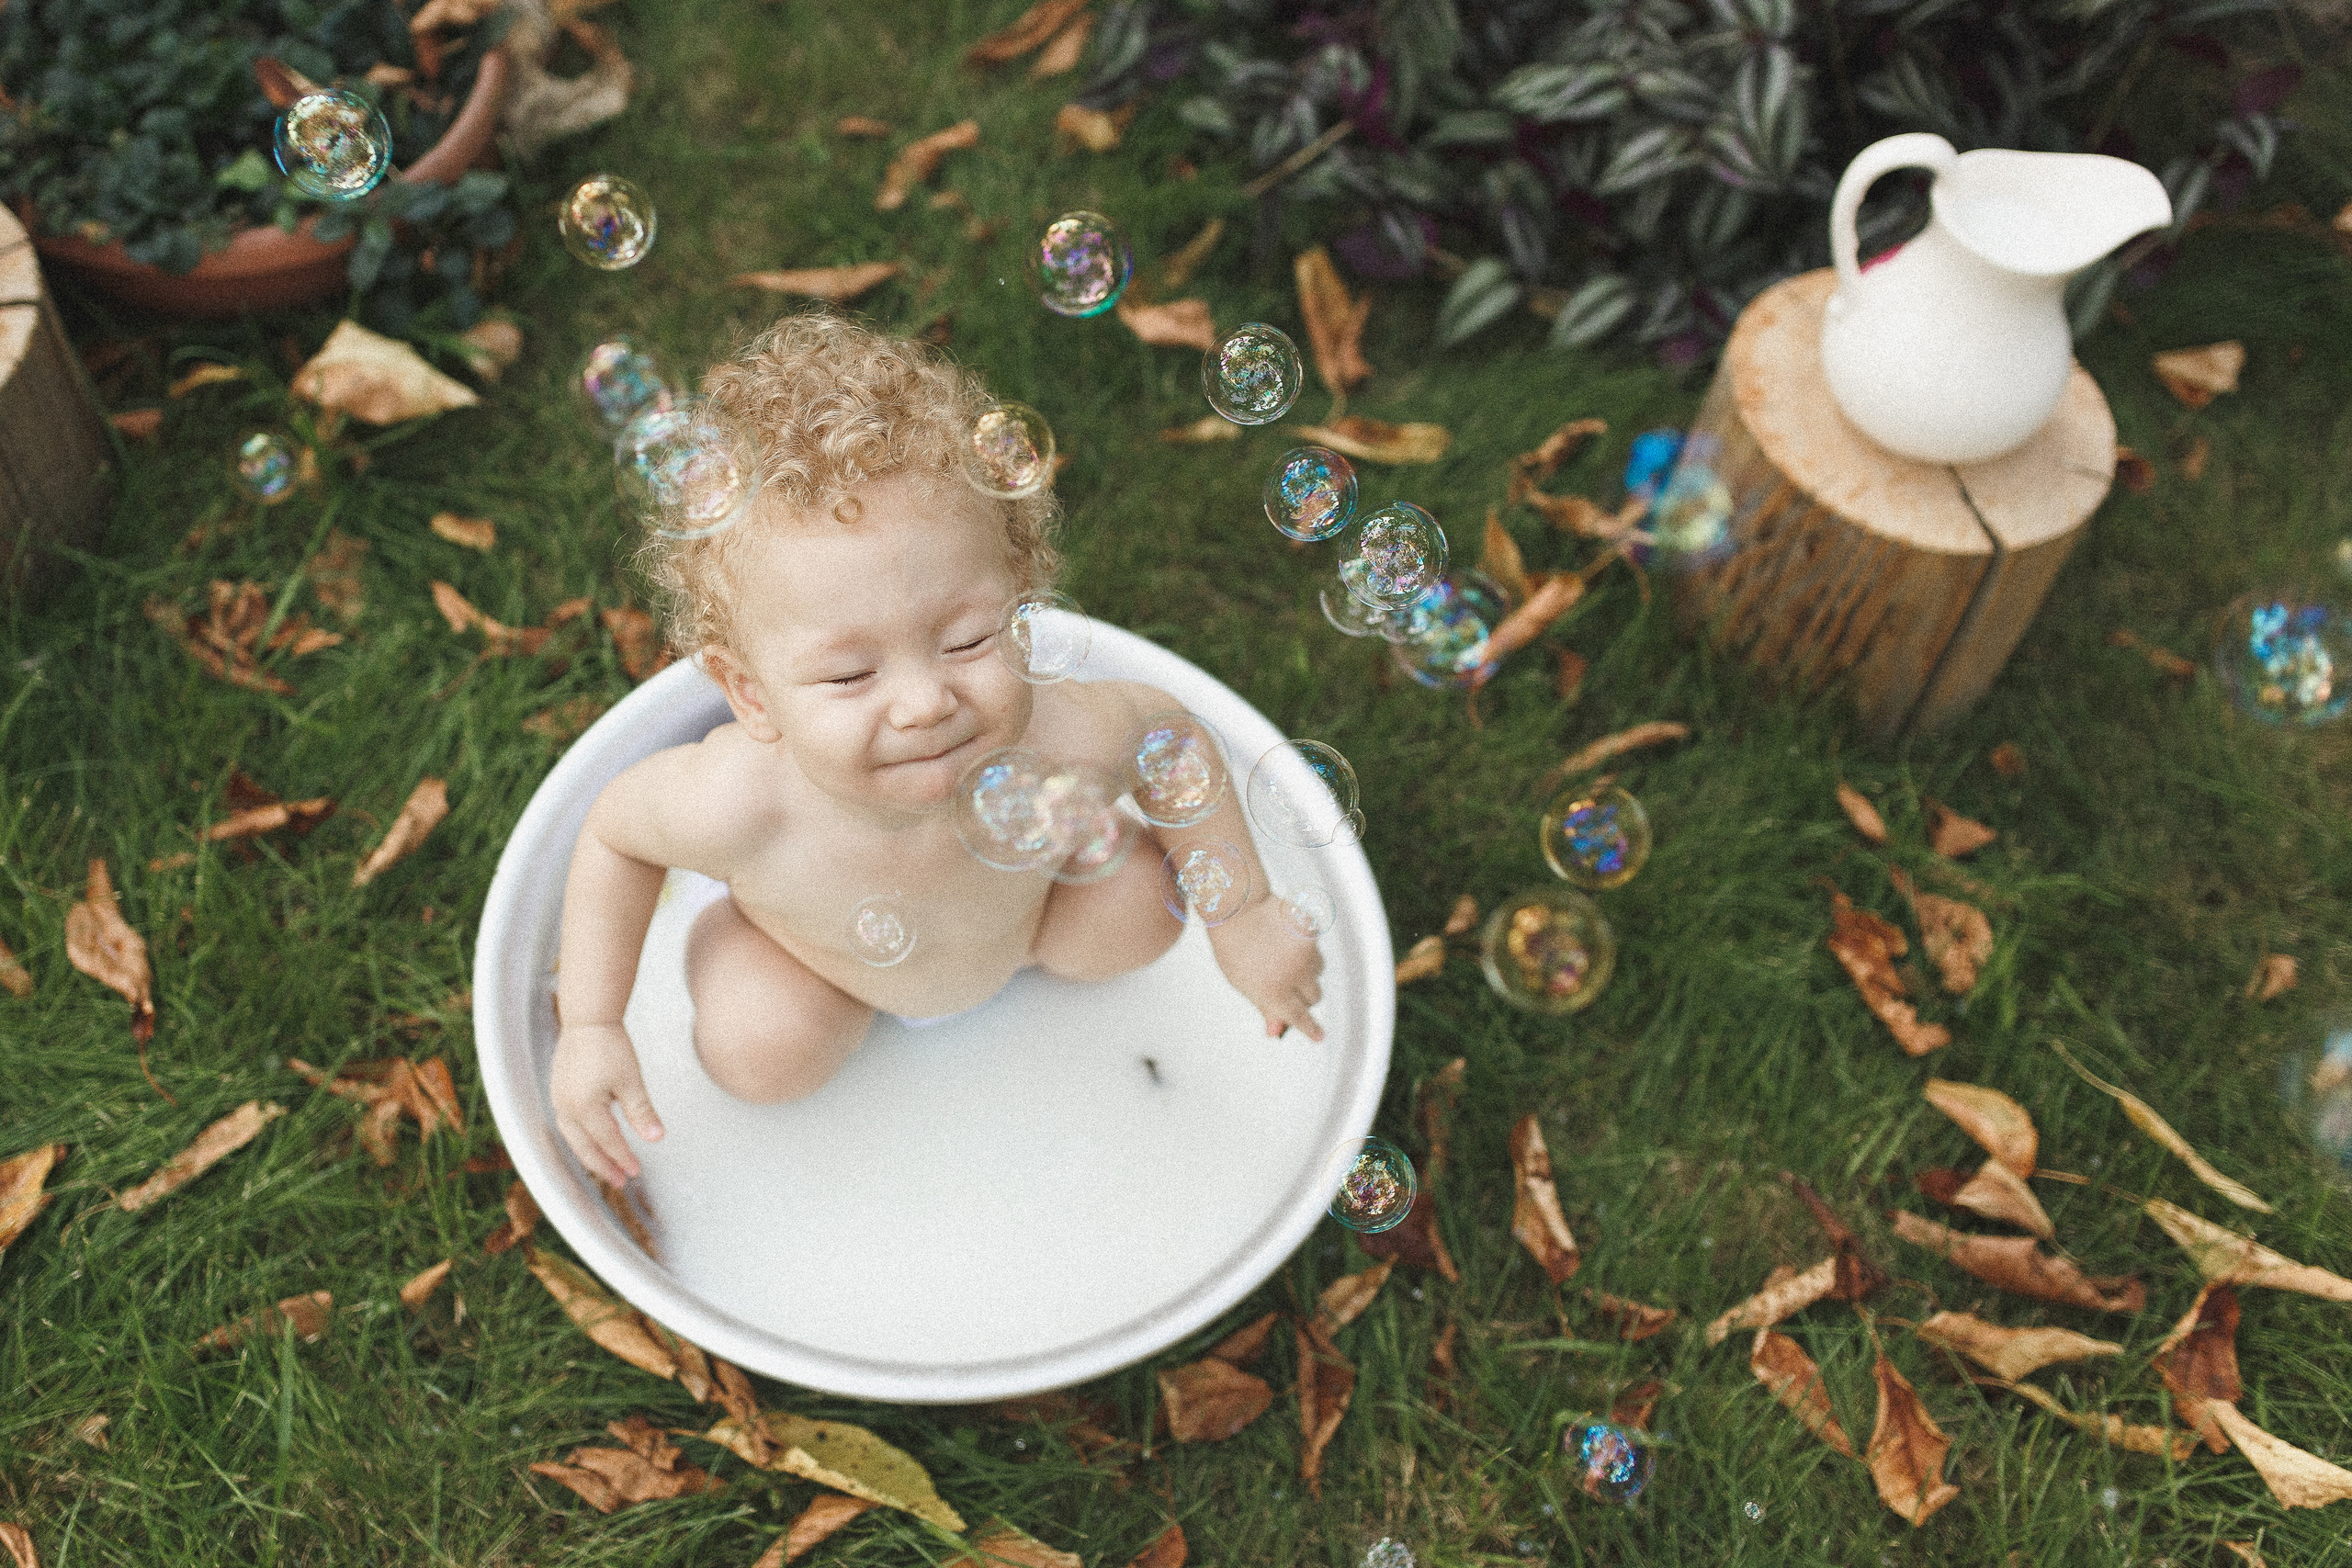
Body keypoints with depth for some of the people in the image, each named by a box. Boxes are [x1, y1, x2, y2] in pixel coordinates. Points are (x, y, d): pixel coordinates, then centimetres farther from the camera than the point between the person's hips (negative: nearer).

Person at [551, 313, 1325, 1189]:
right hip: (814, 940, -1)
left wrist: (1244, 915, -10)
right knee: (759, 1050, -22)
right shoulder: (733, 805, -45)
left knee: (1141, 908, -13)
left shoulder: (1061, 742, -42)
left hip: (1023, 900, 1)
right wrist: (590, 1027, -25)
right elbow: (614, 834, -20)